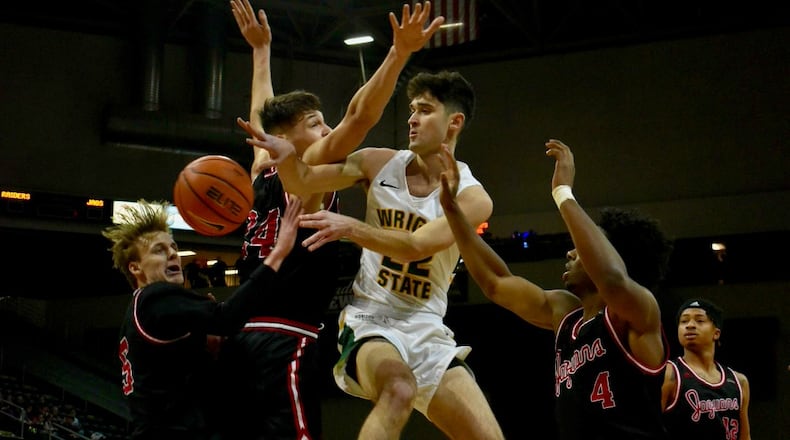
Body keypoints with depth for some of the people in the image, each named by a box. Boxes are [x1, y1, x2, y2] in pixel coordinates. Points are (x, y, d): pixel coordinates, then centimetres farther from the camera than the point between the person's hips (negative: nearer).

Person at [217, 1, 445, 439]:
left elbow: (261, 114, 34)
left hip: (244, 337, 9)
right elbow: (358, 119, -16)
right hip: (285, 341, -9)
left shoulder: (262, 172, 17)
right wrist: (400, 51, -21)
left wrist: (262, 49, 45)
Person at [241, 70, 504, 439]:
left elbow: (415, 246, -22)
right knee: (400, 389, -36)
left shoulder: (471, 197, -7)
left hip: (427, 330, 2)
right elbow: (302, 181, 0)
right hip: (369, 321, -2)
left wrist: (351, 228, -36)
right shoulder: (379, 164, 1)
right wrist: (286, 155, -23)